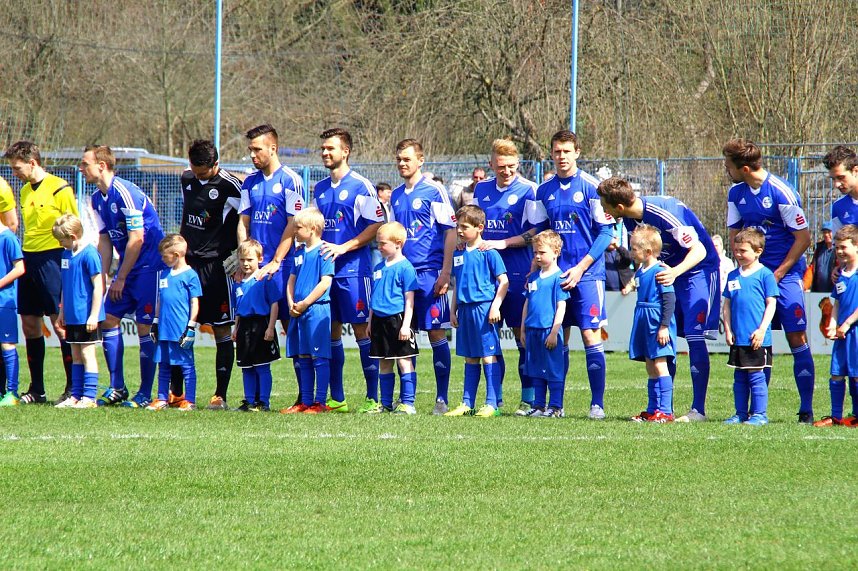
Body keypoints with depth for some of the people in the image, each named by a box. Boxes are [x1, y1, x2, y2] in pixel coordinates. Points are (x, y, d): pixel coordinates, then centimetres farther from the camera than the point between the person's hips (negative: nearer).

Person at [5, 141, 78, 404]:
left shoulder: (59, 189, -8)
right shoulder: (26, 190, 16)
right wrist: (24, 258, 18)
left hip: (52, 258, -8)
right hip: (29, 258, 8)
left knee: (60, 323, -7)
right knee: (29, 324, 7)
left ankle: (73, 387, -2)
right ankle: (37, 390, 13)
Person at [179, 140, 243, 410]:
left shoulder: (230, 185, -11)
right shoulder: (187, 178, 9)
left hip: (215, 266, -6)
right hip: (188, 263, 6)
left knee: (222, 329, -1)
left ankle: (220, 395, 3)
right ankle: (176, 392, 14)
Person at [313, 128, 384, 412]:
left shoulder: (361, 186, -6)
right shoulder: (320, 188, 15)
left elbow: (376, 226, -9)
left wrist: (343, 248, -16)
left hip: (353, 268, -6)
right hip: (324, 269, 6)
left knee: (361, 329, -6)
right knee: (331, 330, 6)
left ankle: (372, 397, -3)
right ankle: (336, 398, 10)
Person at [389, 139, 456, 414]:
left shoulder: (434, 191, -5)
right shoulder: (396, 195, 14)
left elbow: (450, 231, -7)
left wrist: (445, 273, -13)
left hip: (429, 272, -6)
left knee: (436, 334, -4)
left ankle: (442, 399, 0)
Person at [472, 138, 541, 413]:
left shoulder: (529, 190, -4)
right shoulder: (481, 190, 12)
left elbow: (536, 232, -7)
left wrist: (502, 243, -14)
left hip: (518, 274, -5)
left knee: (523, 335, -3)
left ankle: (528, 399, 2)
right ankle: (494, 397, 11)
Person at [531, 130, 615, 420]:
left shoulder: (591, 187, -5)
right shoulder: (544, 191, 9)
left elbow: (606, 231, -5)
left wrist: (581, 268, -11)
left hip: (587, 274, -4)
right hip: (555, 274, 4)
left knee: (591, 336, -7)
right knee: (557, 339, 5)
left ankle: (597, 404, -3)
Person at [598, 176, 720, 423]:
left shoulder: (664, 213, -30)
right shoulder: (631, 218, -5)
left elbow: (699, 250, -28)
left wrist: (675, 272, -42)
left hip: (698, 268, -8)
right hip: (669, 270, 8)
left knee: (695, 337, -13)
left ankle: (698, 409, -10)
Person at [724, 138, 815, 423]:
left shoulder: (781, 192, -16)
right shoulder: (736, 193, 4)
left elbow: (803, 237, -12)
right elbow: (734, 235, 14)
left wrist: (778, 273, -10)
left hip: (786, 273, -6)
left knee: (797, 340, -8)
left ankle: (806, 410, -4)